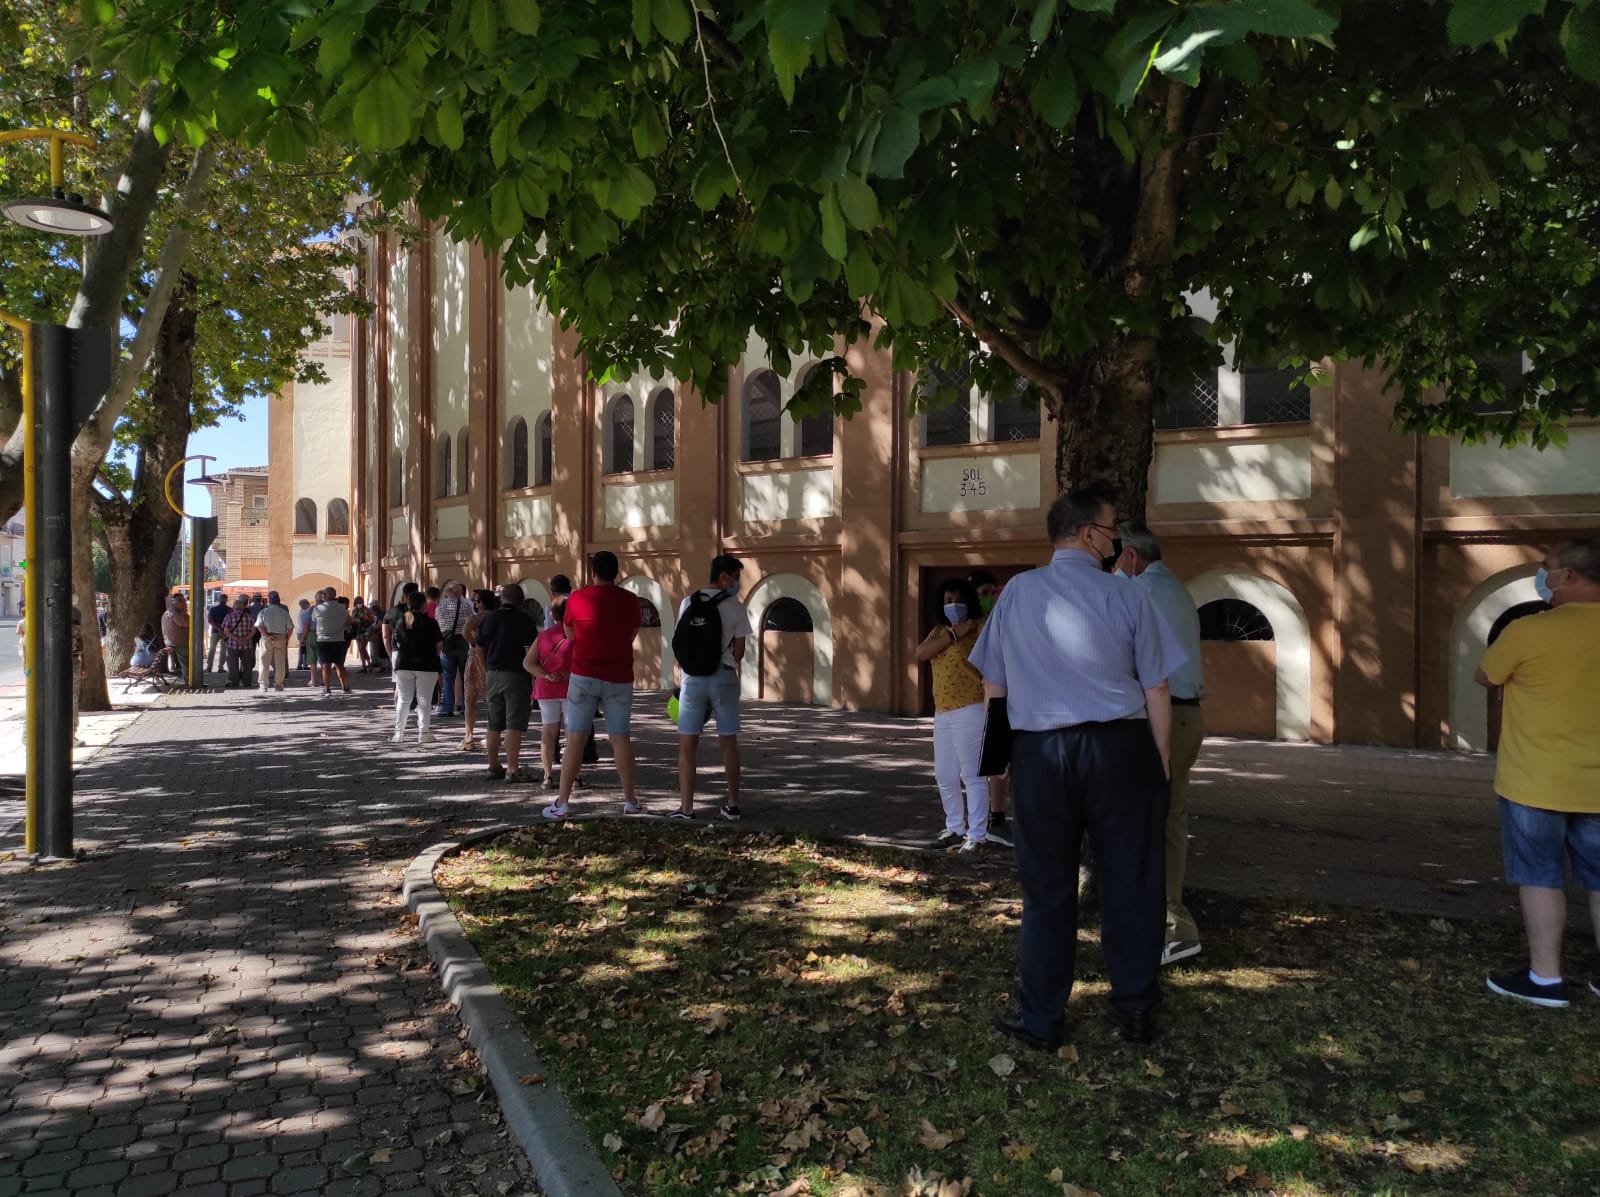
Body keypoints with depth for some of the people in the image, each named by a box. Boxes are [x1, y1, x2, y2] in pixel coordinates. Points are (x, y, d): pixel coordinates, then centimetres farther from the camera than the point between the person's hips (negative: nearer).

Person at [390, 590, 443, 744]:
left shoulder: (401, 621, 4)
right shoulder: (430, 622, -7)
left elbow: (397, 643, 8)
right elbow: (438, 646, -4)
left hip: (403, 664, 3)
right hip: (426, 665, -3)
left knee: (403, 700, 11)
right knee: (424, 700, 4)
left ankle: (399, 734, 13)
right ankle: (423, 733, 3)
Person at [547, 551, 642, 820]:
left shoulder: (577, 598, -4)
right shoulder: (630, 601, 0)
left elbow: (570, 635, 12)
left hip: (584, 676, -1)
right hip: (620, 678, 2)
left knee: (575, 739, 1)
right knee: (621, 738, 8)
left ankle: (561, 803, 1)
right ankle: (630, 801, 12)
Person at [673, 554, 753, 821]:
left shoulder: (688, 602, 2)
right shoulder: (736, 607, -4)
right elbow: (739, 652, -2)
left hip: (693, 678, 1)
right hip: (724, 677, -1)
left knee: (687, 744, 6)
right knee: (728, 742, 10)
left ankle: (686, 807, 6)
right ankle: (733, 805, 15)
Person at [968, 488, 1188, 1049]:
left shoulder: (1017, 592, 3)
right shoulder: (1127, 596, -3)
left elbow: (993, 686, 7)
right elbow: (1156, 692, -2)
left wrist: (1002, 751, 19)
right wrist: (1161, 766, 8)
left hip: (1038, 753, 1)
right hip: (1122, 749, -1)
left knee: (1047, 886, 11)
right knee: (1129, 882, 12)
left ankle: (1040, 1019, 21)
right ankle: (1134, 1011, 25)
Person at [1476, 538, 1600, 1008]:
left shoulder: (1530, 631, -17)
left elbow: (1485, 676, 0)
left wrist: (1504, 645, 16)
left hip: (1535, 782, -5)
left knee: (1541, 877, 5)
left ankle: (1545, 978, 10)